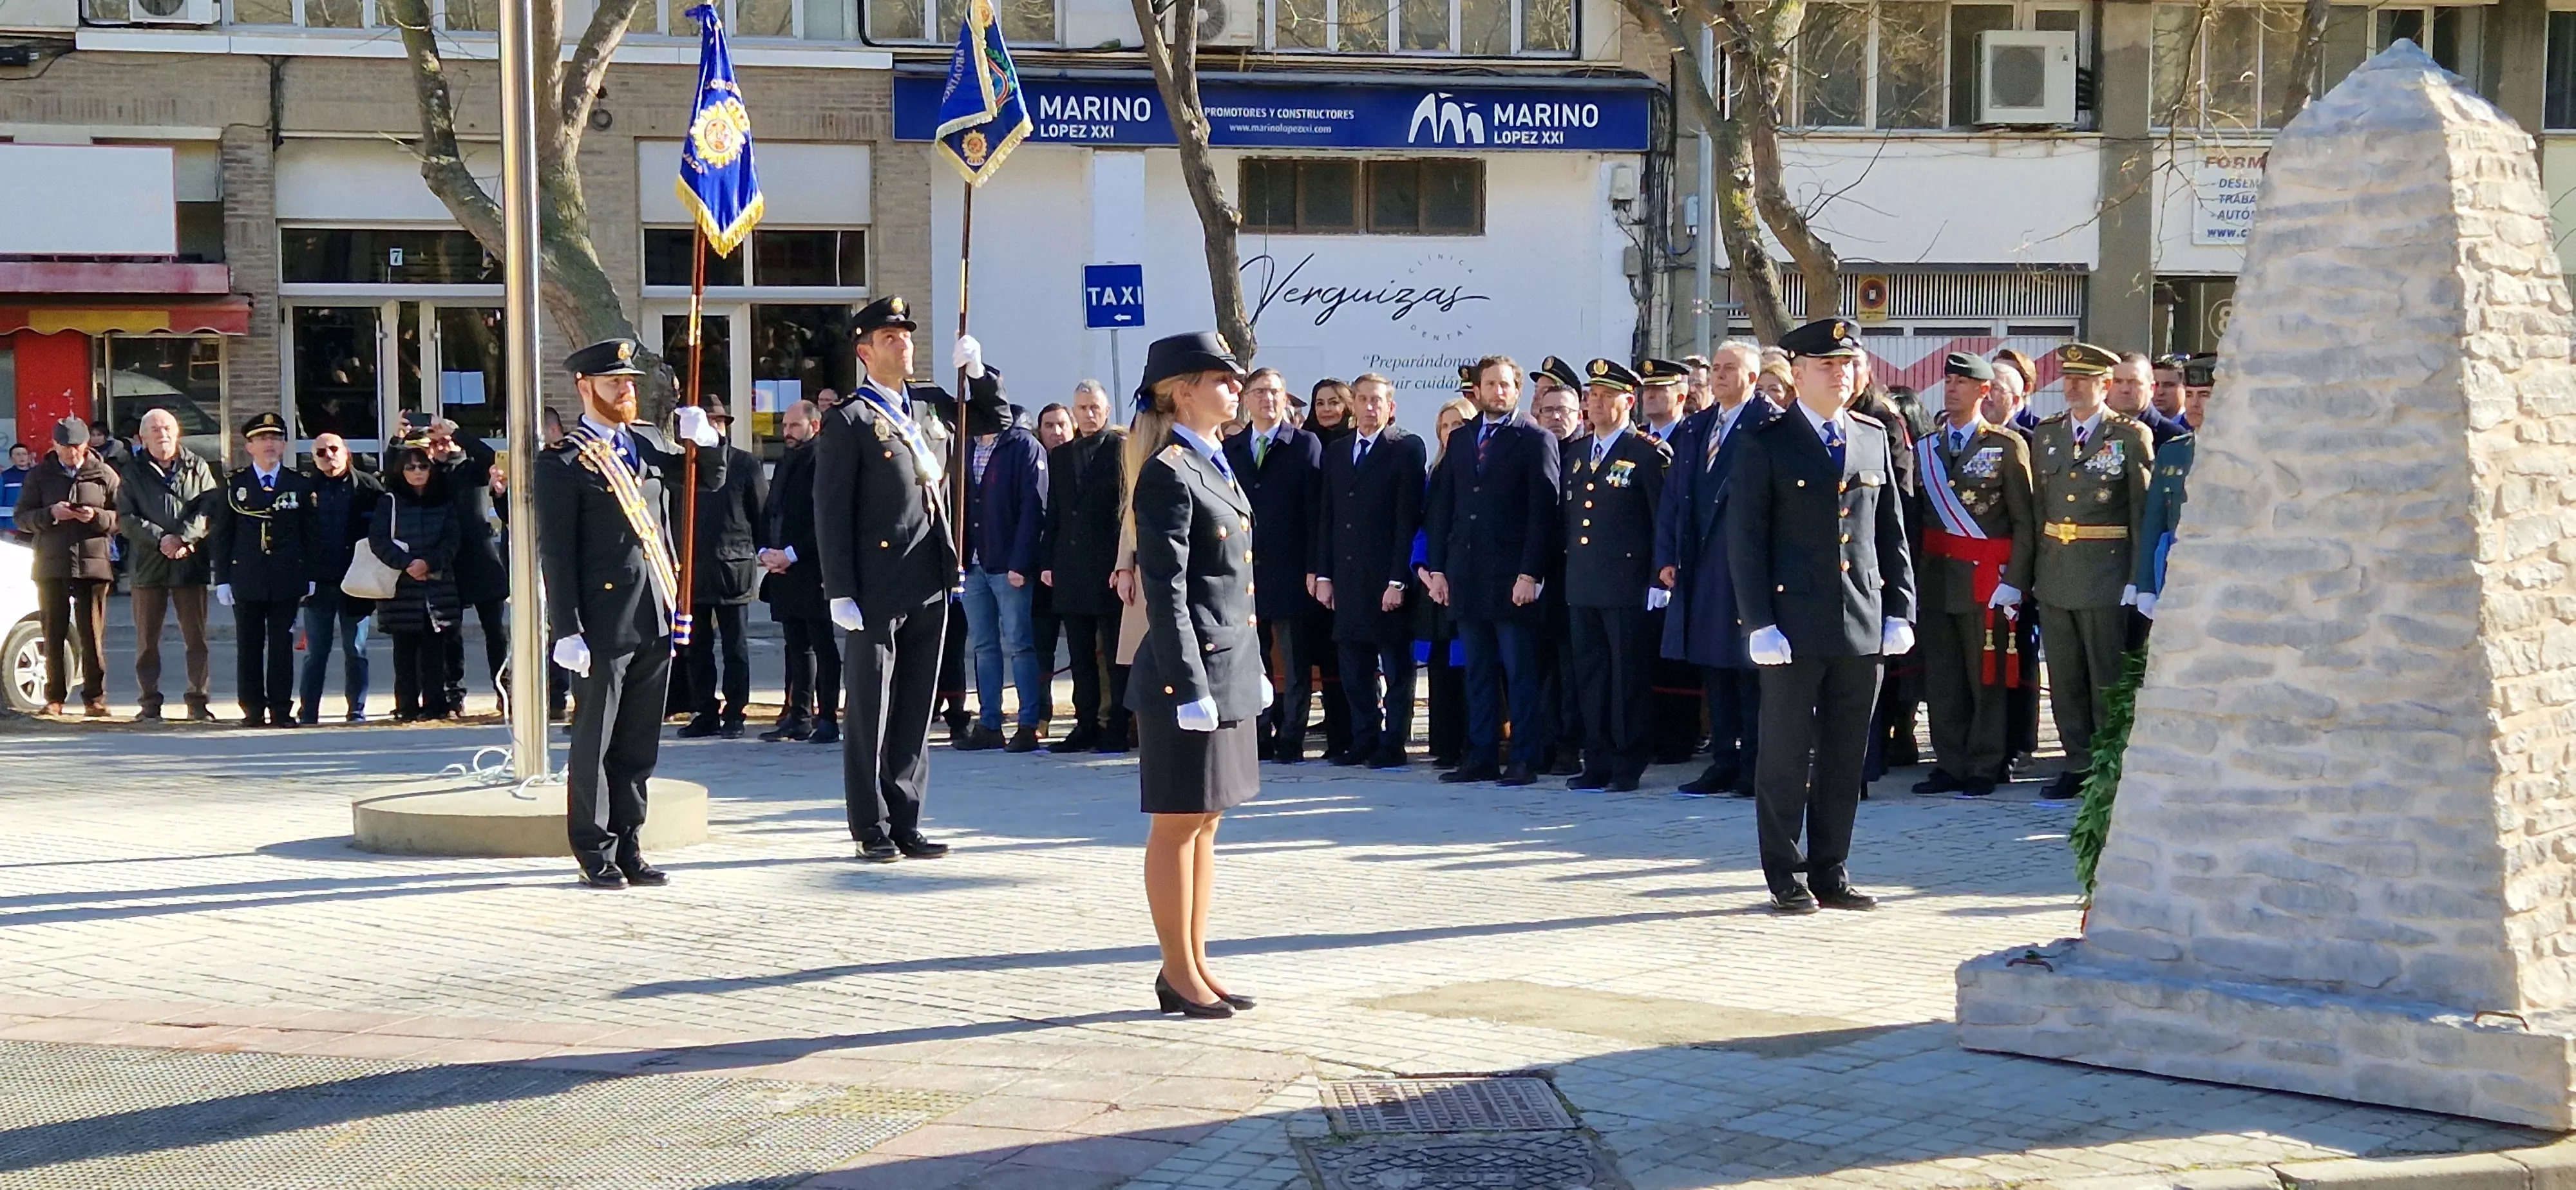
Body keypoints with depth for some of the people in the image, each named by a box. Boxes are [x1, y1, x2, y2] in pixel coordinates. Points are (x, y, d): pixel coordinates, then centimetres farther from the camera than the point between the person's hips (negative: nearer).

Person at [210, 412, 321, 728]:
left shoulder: (301, 485, 7)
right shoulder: (234, 485, 6)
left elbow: (312, 534, 8)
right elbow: (222, 535, 6)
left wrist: (310, 577, 2)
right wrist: (222, 579, 0)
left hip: (288, 580, 0)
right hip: (246, 579, 0)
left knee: (282, 646, 1)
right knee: (249, 647, 2)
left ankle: (281, 710, 6)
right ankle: (253, 710, 7)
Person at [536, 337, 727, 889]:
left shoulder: (648, 443, 13)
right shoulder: (563, 462, -5)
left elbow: (710, 481, 25)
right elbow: (556, 554, -8)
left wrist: (705, 441, 3)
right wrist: (567, 631, -14)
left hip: (655, 619, 6)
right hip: (603, 625, -6)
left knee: (640, 745, 11)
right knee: (594, 744, 2)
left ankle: (628, 848, 18)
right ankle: (594, 853, 10)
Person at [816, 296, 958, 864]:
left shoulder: (928, 414, 16)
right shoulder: (849, 423, -5)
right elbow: (831, 515, -9)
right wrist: (841, 593, -15)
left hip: (929, 590, 7)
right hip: (878, 594, -7)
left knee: (915, 712, 10)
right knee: (869, 714, 2)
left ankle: (905, 824, 17)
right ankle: (872, 829, 8)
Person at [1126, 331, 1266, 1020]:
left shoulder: (1212, 465, 15)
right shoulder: (1168, 474, -14)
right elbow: (1165, 593, -18)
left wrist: (1253, 669, 19)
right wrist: (1190, 688, -21)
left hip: (1229, 670, 9)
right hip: (1191, 671, -9)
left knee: (1206, 820, 13)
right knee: (1179, 823, -1)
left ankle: (1195, 964, 20)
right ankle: (1179, 975, 6)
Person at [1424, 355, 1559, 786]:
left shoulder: (1535, 440, -2)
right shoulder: (1461, 439, 15)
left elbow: (1543, 511, -8)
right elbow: (1441, 507, 14)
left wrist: (1530, 573, -14)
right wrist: (1438, 569, 7)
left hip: (1513, 577, -5)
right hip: (1467, 577, 5)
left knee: (1521, 673, -2)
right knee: (1478, 674, 9)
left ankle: (1525, 760, 2)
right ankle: (1482, 758, 13)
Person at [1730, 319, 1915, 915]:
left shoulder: (1873, 437, 12)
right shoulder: (1767, 445, -1)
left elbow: (1891, 530, 14)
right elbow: (1745, 539, -4)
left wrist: (1899, 611, 6)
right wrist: (1759, 623, -11)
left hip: (1863, 626, 4)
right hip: (1794, 627, -4)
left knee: (1846, 758, 8)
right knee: (1787, 754, 1)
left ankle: (1831, 874, 17)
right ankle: (1786, 879, 9)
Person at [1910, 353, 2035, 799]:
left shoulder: (2007, 446, -1)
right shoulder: (1925, 448, 12)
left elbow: (2024, 522, -4)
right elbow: (1914, 516, 12)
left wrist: (2013, 581, -11)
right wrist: (1913, 575, 4)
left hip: (1986, 579, -5)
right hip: (1935, 575, 5)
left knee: (1986, 678, 0)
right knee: (1941, 679, 6)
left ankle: (1985, 768, 7)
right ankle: (1950, 766, 14)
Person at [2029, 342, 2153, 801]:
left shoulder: (2131, 436, -3)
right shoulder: (2045, 435, 11)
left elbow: (2143, 513, -5)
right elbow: (2038, 507, 12)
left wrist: (2138, 579, -10)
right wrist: (2033, 570, 5)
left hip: (2106, 575, -5)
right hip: (2054, 573, 5)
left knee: (2107, 677, 0)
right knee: (2064, 677, 9)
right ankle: (2079, 761, 19)